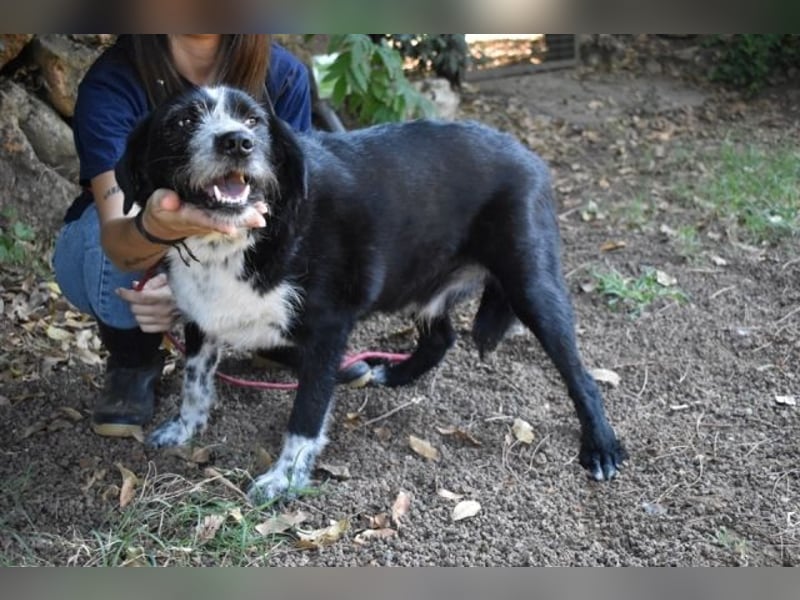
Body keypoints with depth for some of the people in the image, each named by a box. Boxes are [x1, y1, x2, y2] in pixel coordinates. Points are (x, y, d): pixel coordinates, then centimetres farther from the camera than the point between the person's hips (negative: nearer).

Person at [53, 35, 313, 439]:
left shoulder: (285, 76, -20)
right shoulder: (112, 82, -28)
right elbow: (117, 238, -41)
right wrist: (158, 228, -66)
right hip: (110, 257, -2)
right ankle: (132, 363, -7)